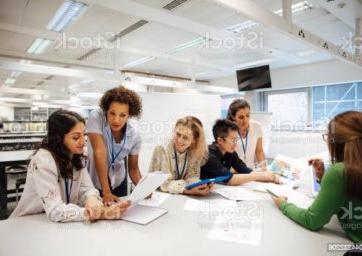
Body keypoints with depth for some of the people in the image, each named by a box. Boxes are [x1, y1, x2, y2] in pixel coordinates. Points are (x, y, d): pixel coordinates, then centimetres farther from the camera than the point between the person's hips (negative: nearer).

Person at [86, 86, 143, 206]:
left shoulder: (134, 134, -15)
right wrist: (106, 192, -31)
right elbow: (99, 153, -29)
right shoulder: (96, 117, -24)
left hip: (118, 181, 3)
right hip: (95, 181, -2)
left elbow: (133, 168, -6)